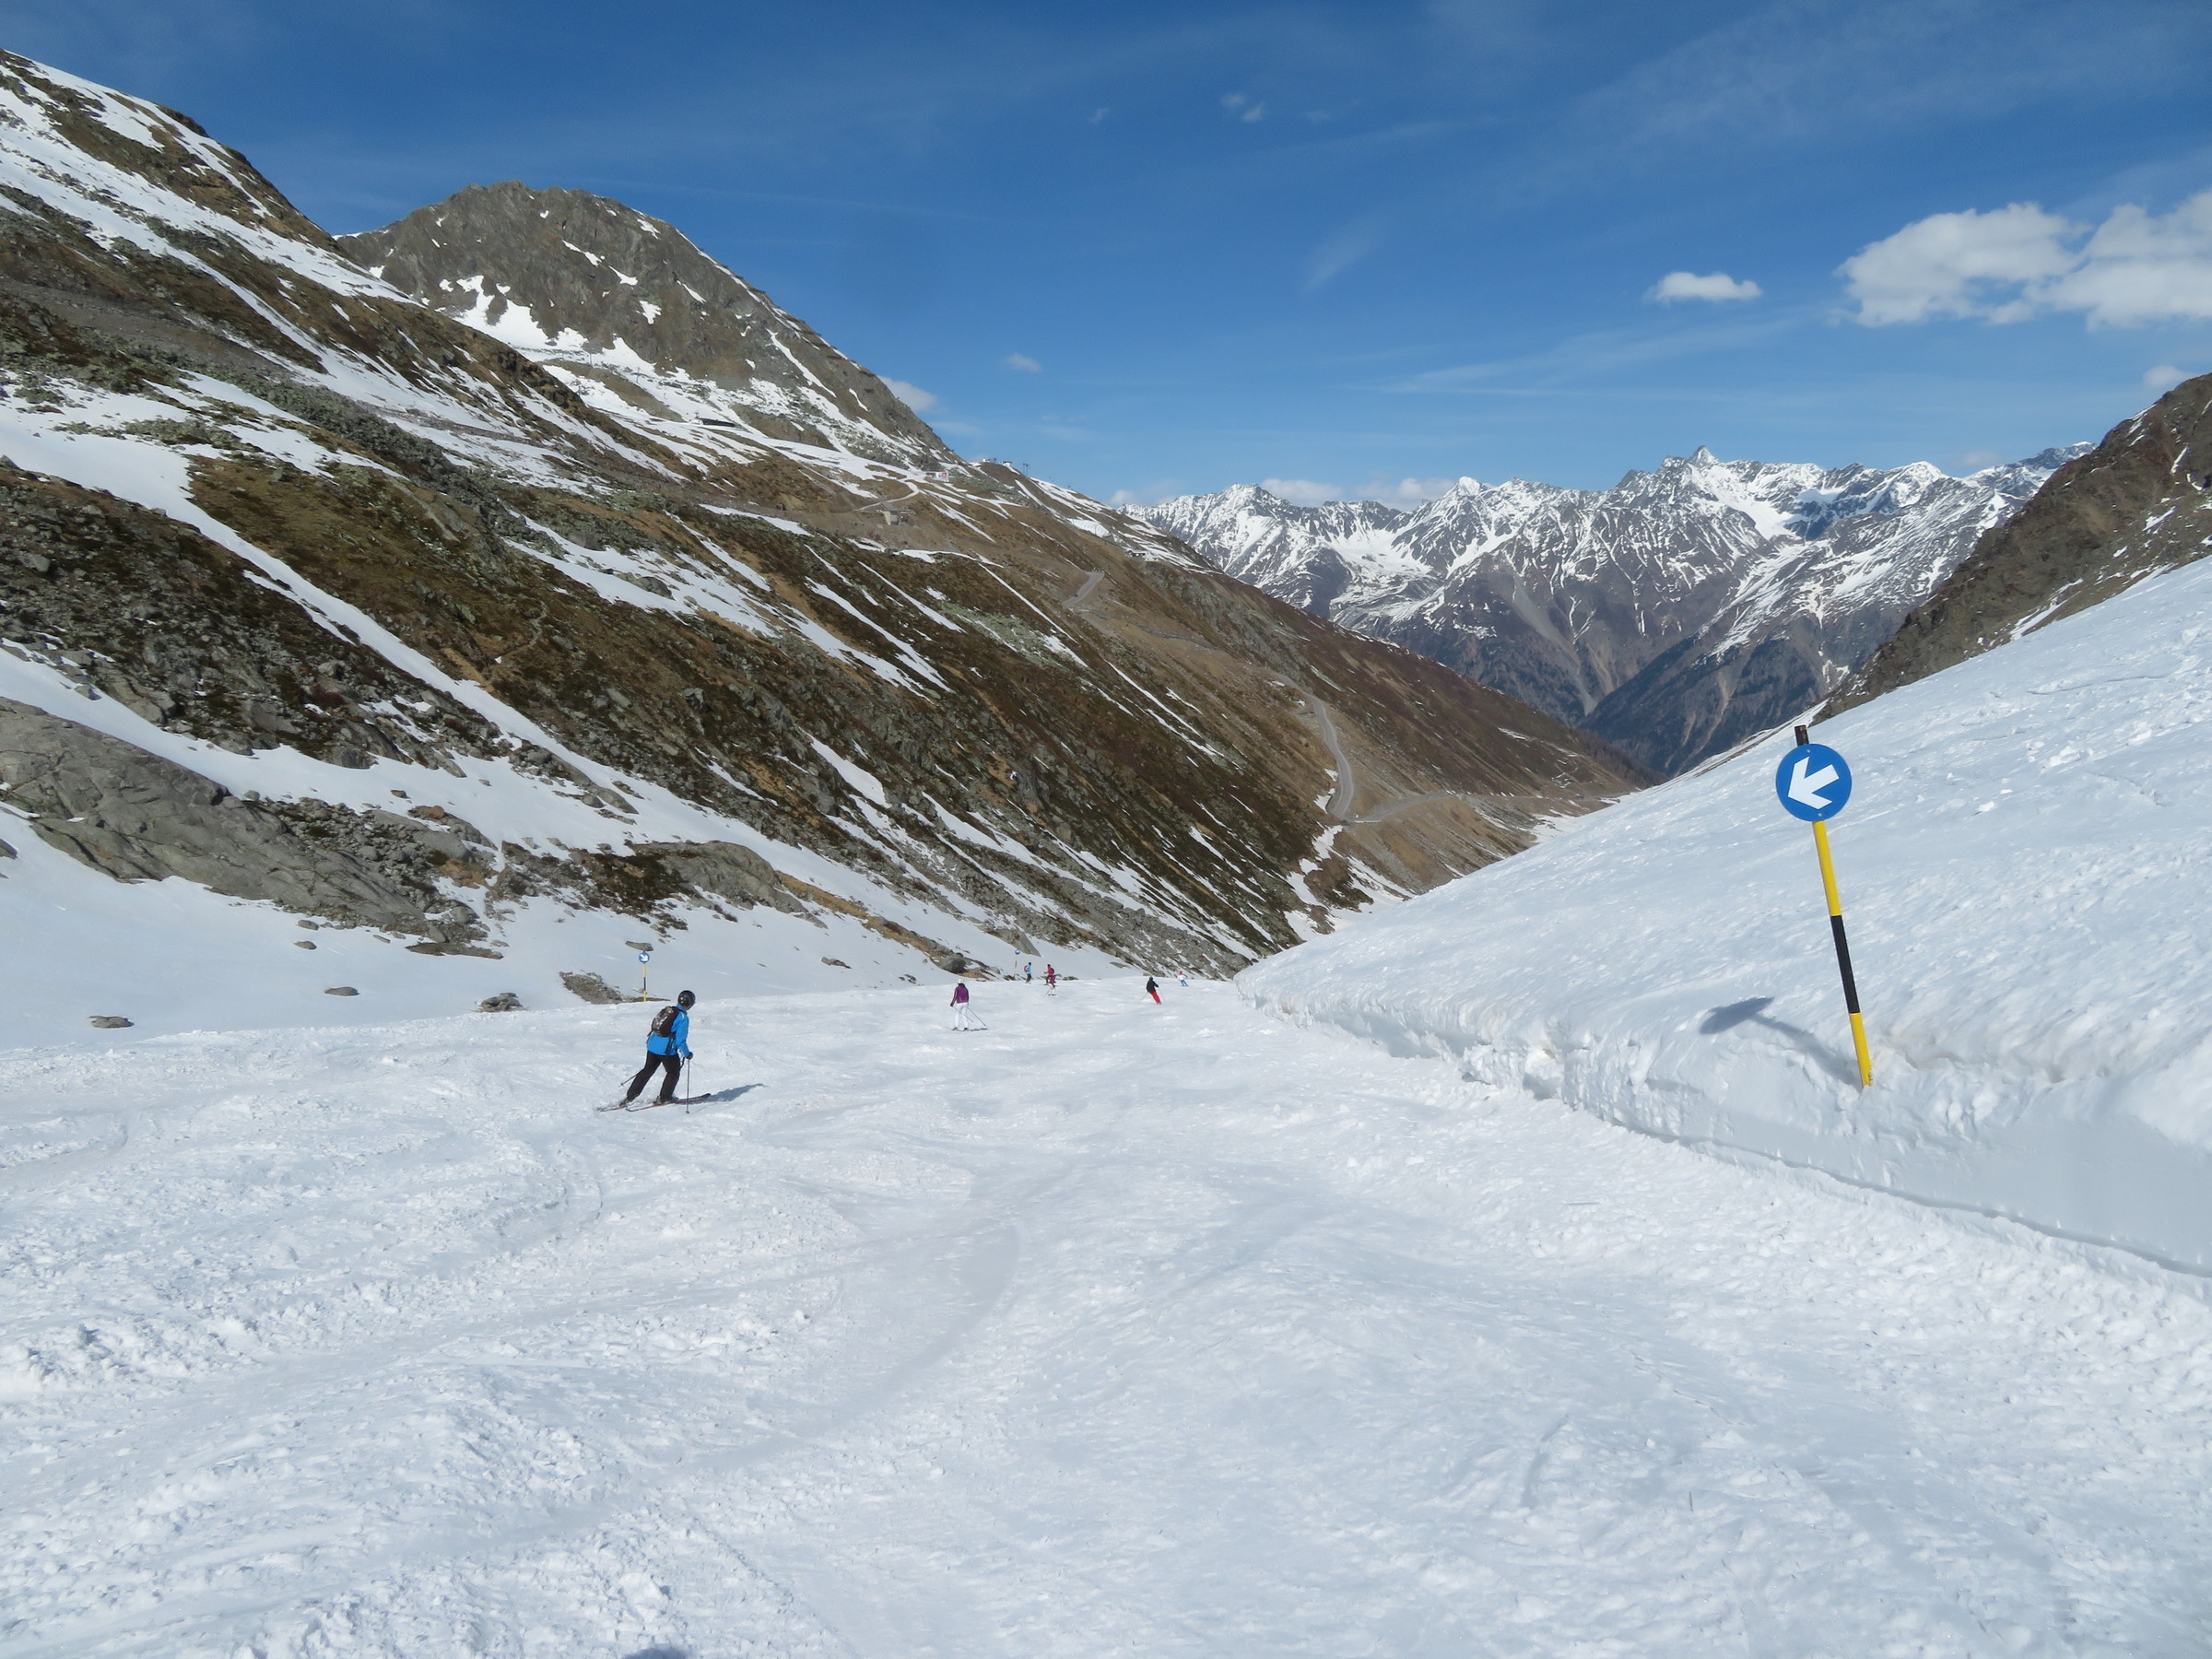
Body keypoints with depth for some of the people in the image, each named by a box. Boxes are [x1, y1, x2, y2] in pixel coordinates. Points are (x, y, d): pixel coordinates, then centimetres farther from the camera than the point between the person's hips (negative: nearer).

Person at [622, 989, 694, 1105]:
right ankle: (664, 1098, 18)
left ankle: (629, 1097, 18)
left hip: (652, 1046, 7)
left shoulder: (666, 1010, 9)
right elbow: (681, 1040, -16)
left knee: (647, 1071, 18)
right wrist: (687, 1054, -1)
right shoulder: (683, 1018, -14)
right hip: (667, 1050, -7)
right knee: (674, 1073, 15)